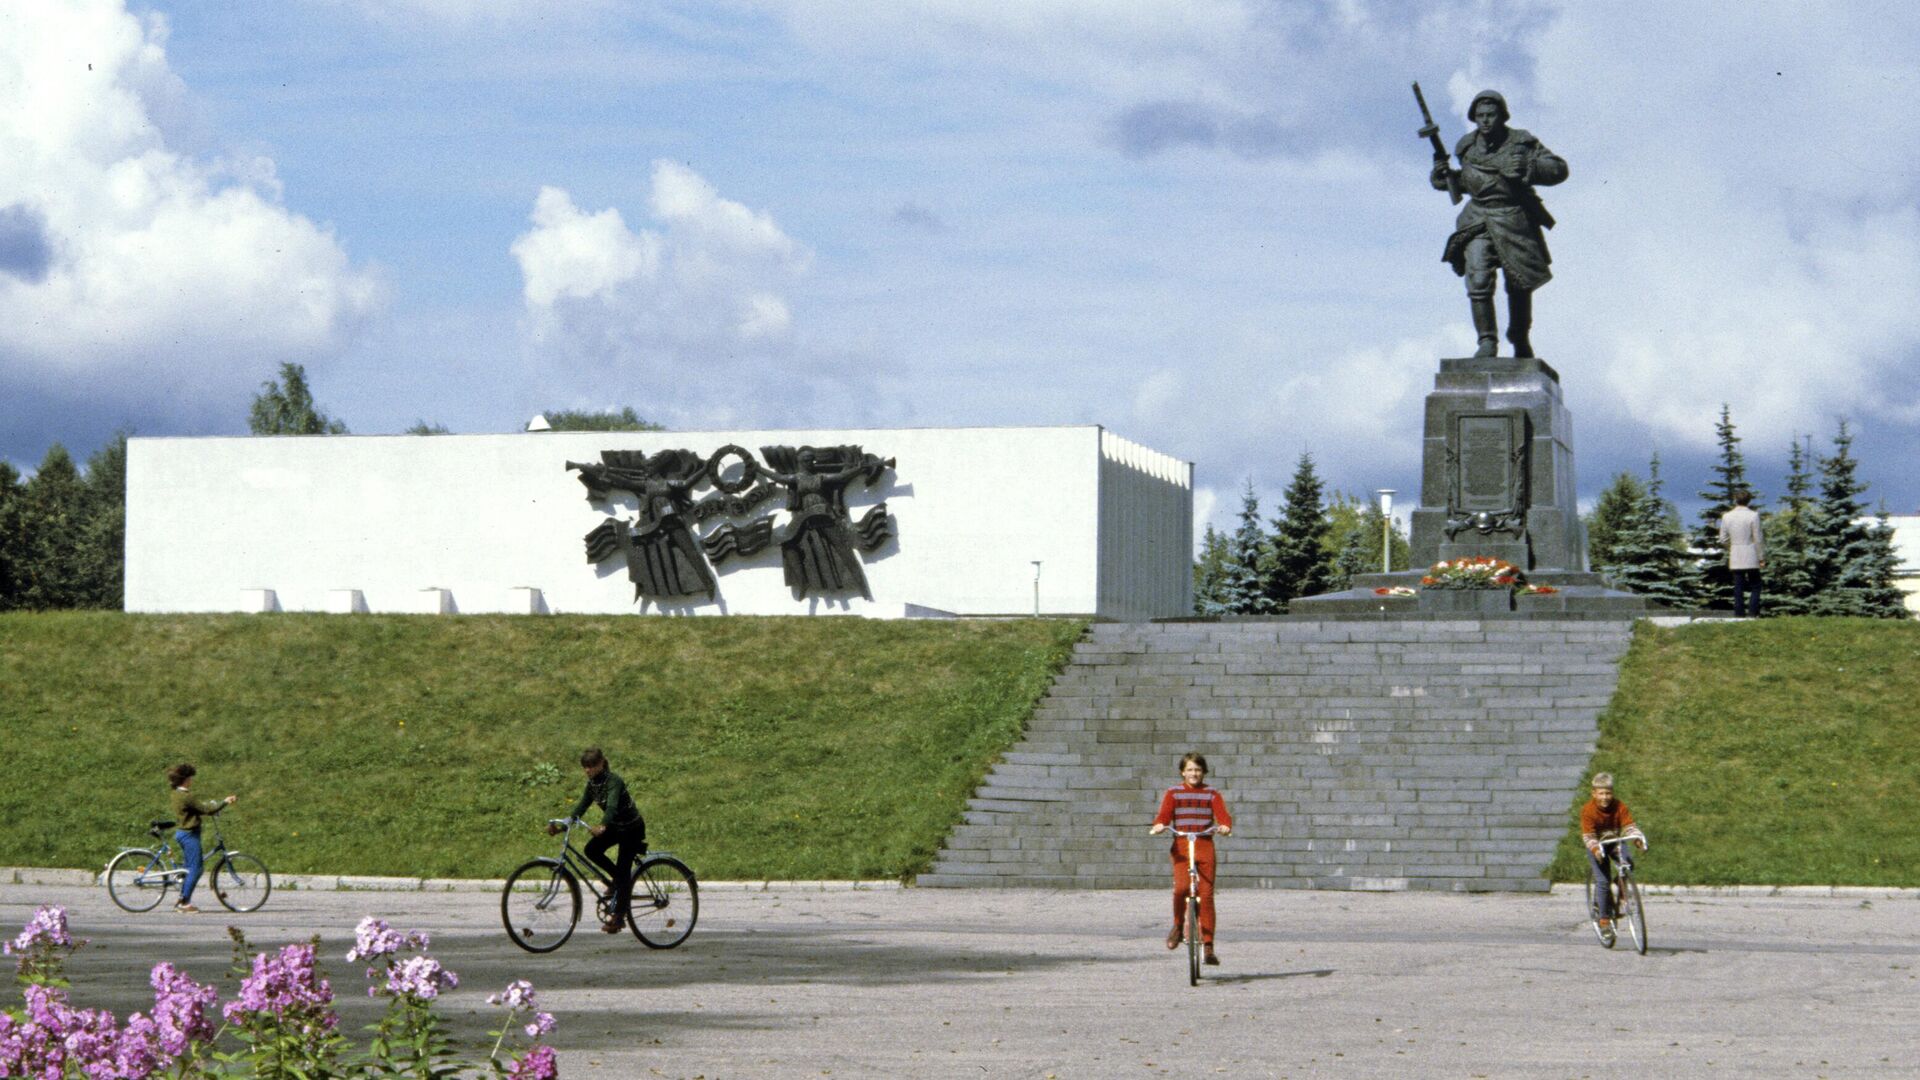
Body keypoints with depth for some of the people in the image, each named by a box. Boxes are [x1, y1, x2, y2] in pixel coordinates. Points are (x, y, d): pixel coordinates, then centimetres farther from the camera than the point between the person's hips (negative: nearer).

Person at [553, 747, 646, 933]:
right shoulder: (593, 782, -2)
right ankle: (622, 878, 9)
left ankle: (618, 917, -3)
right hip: (616, 826, 8)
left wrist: (602, 827, -58)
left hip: (632, 828, -8)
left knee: (622, 872, -8)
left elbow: (612, 806, -42)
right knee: (592, 850, -13)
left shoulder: (613, 781, -27)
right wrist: (562, 826, -14)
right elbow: (582, 806, -3)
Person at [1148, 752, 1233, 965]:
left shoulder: (1211, 794, 12)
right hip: (1182, 845, -1)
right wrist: (1159, 825, -25)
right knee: (1181, 886, -25)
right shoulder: (1174, 793, 10)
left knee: (1206, 894, -4)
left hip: (1205, 845, 1)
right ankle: (1177, 927, 2)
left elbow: (1222, 814, -2)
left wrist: (1225, 826, -25)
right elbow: (1164, 814, -2)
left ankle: (1208, 946, 2)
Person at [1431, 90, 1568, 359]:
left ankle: (1521, 340, 29)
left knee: (1519, 286, 8)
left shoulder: (1521, 142, -3)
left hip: (1516, 221, -1)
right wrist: (1443, 176, 2)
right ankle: (1487, 341, -11)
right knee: (1478, 281, -17)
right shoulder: (1467, 146, 6)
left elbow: (1559, 169, -5)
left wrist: (1529, 168, -21)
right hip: (1478, 221, 1)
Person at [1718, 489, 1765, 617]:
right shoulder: (1753, 516, -10)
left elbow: (1723, 539, 6)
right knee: (1755, 586, 5)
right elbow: (1758, 538, -9)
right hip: (1751, 557, -3)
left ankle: (1739, 613, 5)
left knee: (1738, 587, 8)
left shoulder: (1727, 516, 2)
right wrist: (1761, 557, -1)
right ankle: (1752, 613, -4)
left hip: (1735, 558, 3)